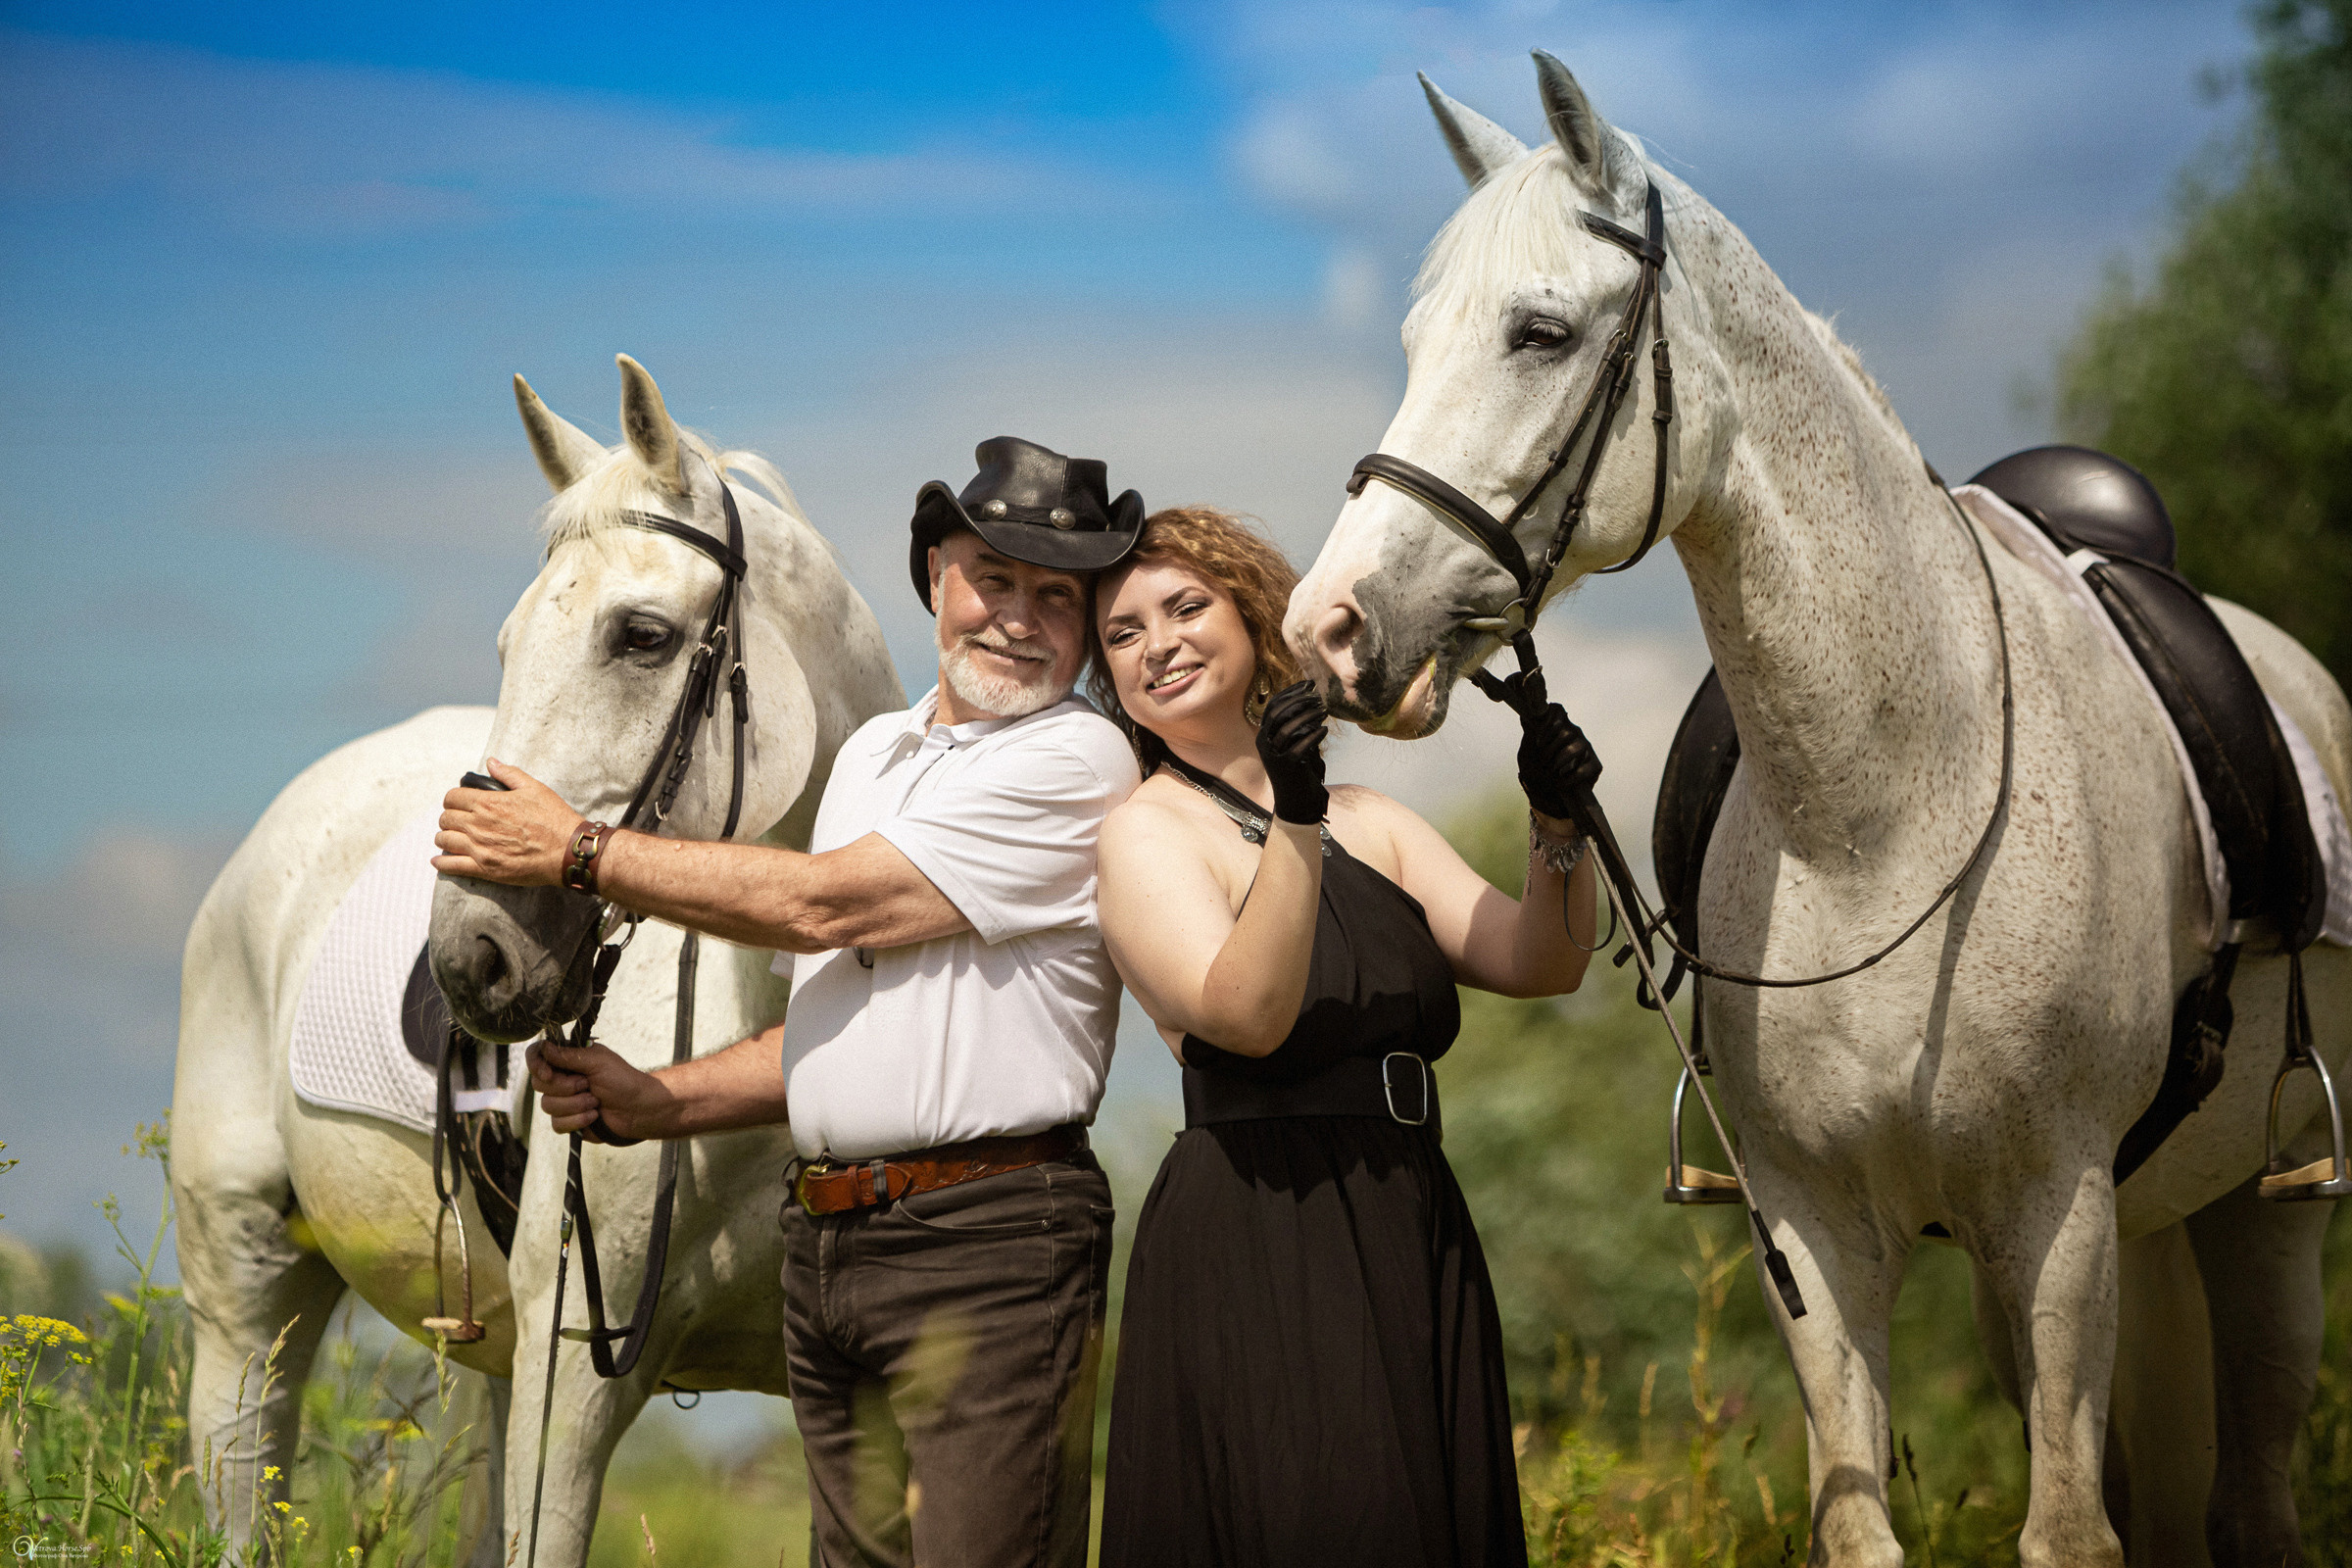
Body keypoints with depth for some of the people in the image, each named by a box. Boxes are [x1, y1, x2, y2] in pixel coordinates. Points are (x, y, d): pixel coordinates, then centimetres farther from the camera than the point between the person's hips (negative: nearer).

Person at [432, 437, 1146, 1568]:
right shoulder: (874, 753, 19)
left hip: (986, 1237, -8)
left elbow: (820, 904, -12)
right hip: (822, 1250, 8)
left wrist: (579, 852, -5)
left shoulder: (1077, 761, -8)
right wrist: (656, 1103, 9)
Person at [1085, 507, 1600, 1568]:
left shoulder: (1369, 823, 16)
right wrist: (1293, 827, -30)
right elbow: (1248, 1013, -19)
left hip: (1416, 1242, 6)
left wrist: (1559, 828, -12)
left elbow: (1537, 963, 5)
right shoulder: (1146, 834, -2)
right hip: (1251, 1250, -6)